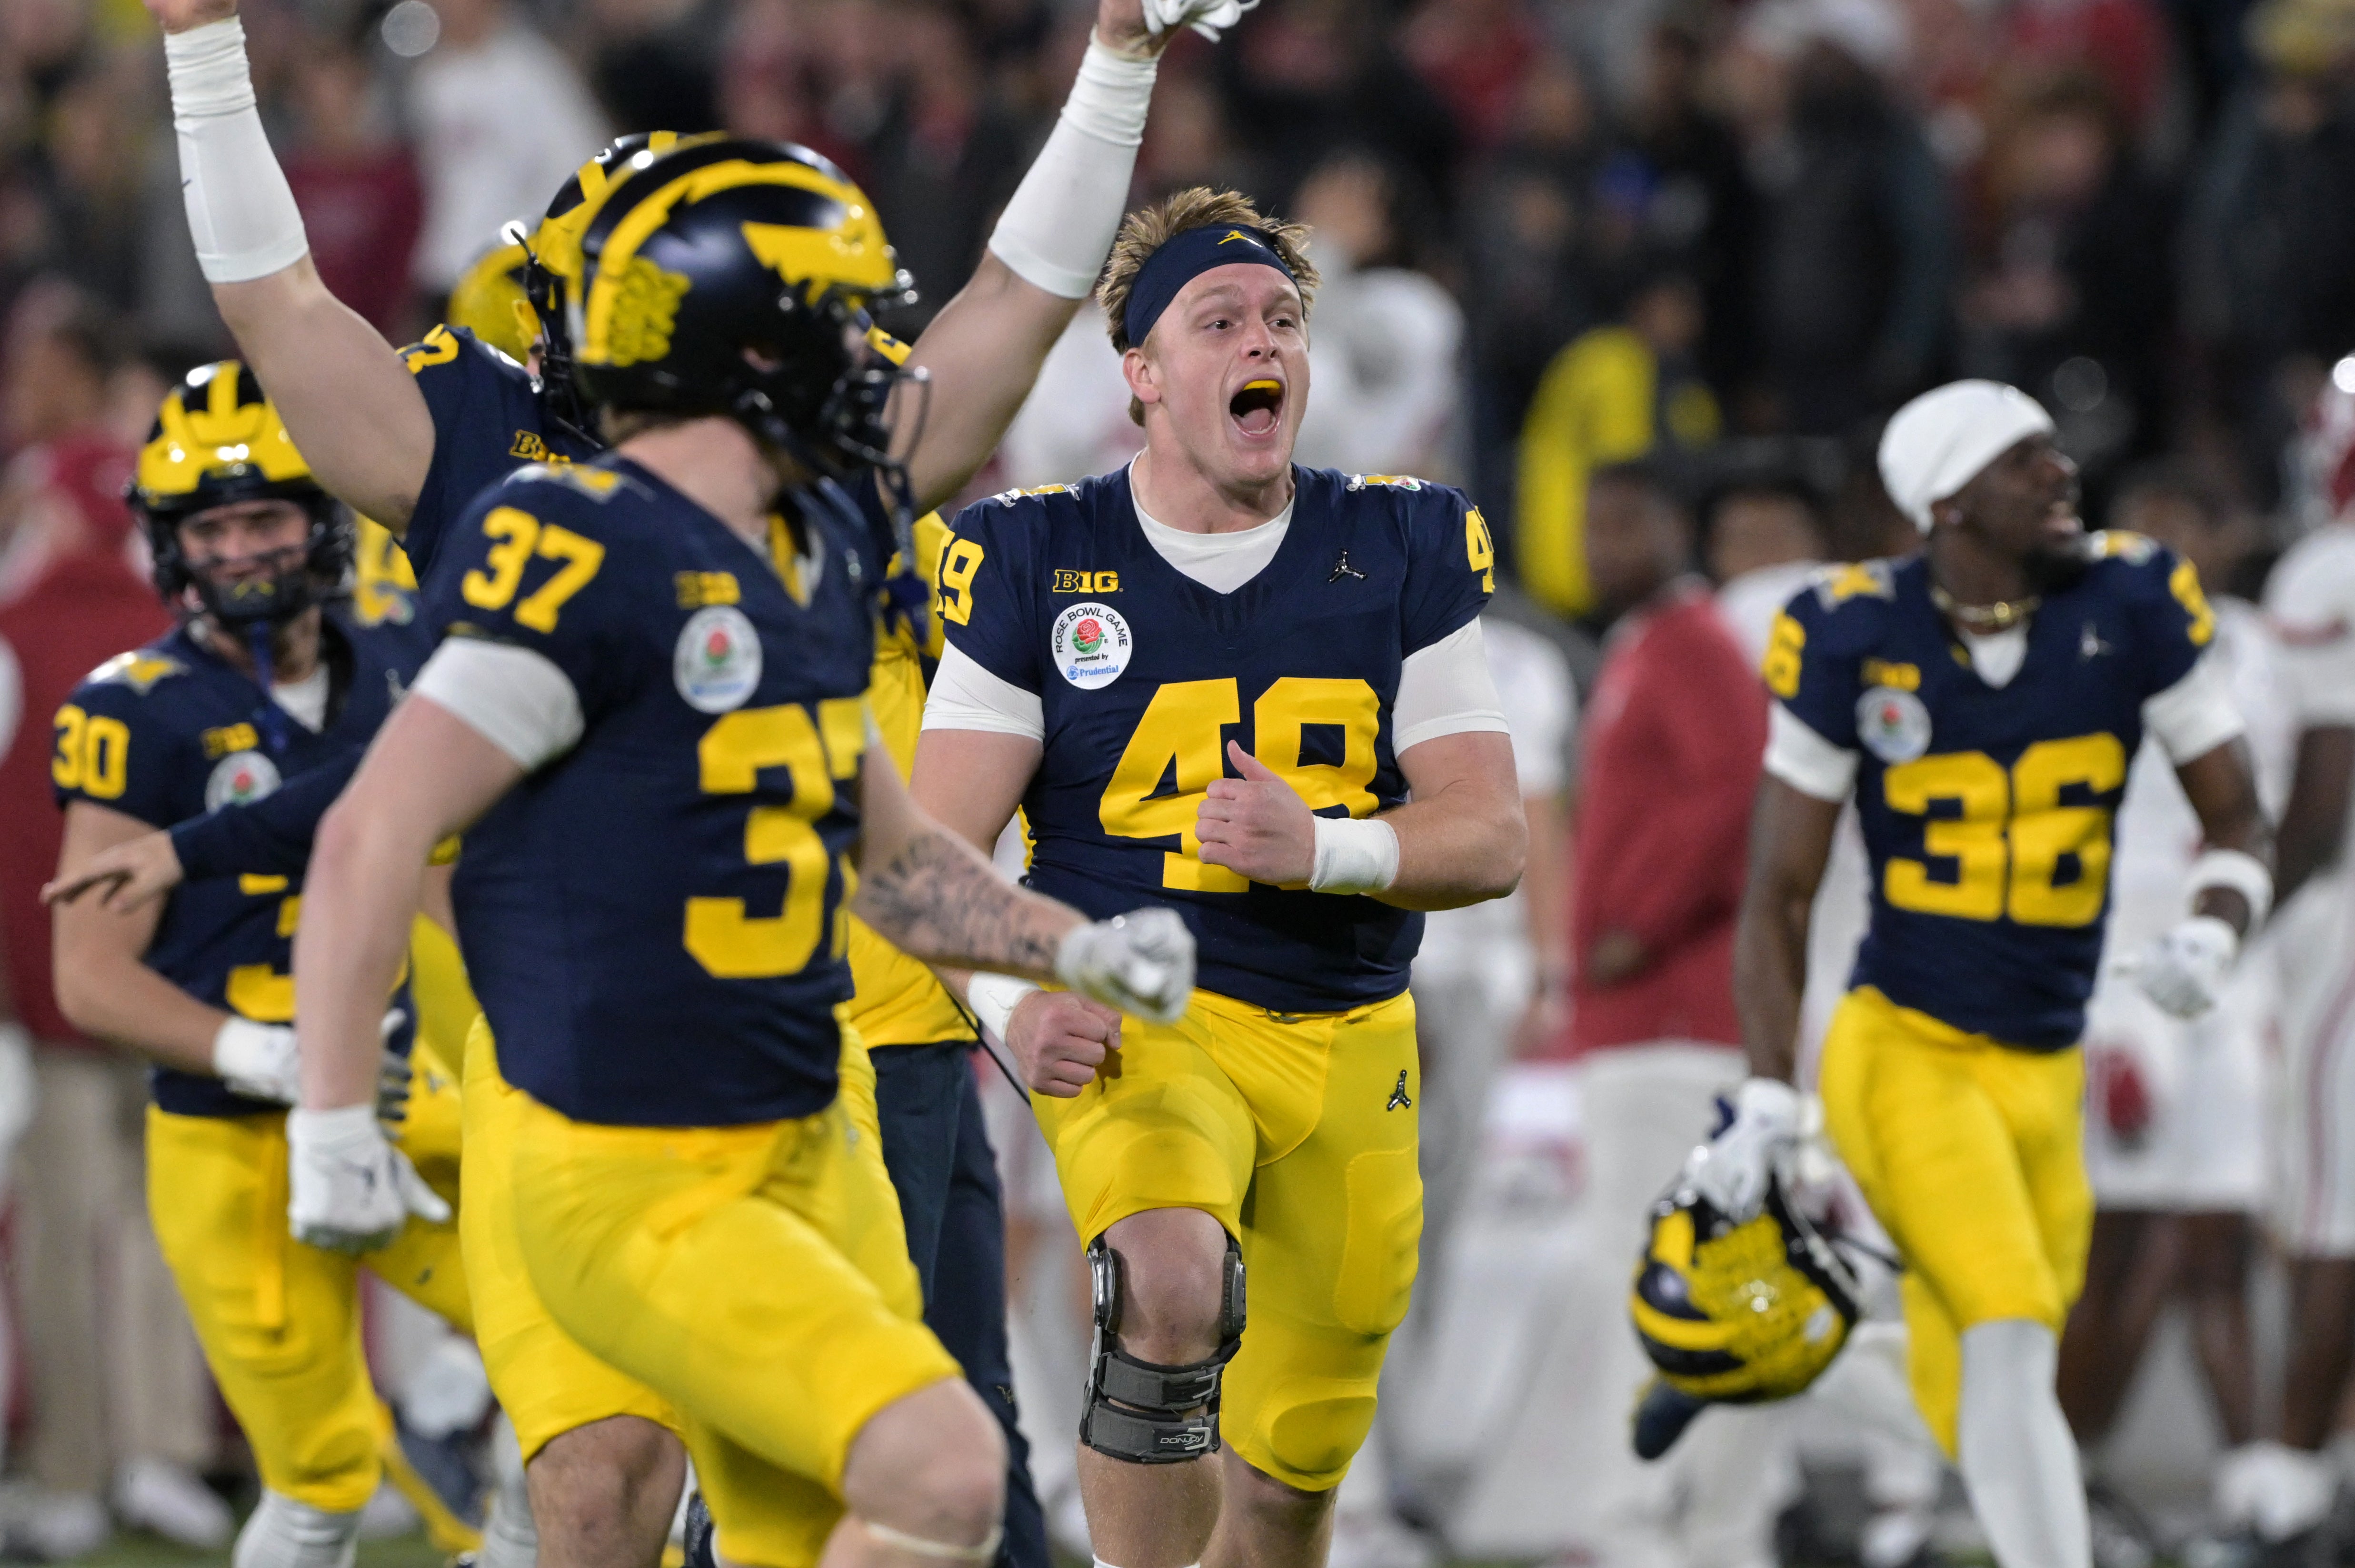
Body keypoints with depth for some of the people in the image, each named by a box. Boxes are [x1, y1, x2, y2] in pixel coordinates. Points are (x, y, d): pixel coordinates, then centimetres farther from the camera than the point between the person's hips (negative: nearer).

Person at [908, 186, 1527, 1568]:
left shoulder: (1400, 557, 2)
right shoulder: (1041, 566, -4)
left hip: (1345, 1041, 3)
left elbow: (1492, 838, -3)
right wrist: (1014, 999, -24)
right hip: (1141, 1024, -3)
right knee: (1174, 1278, -35)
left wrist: (1321, 848, -22)